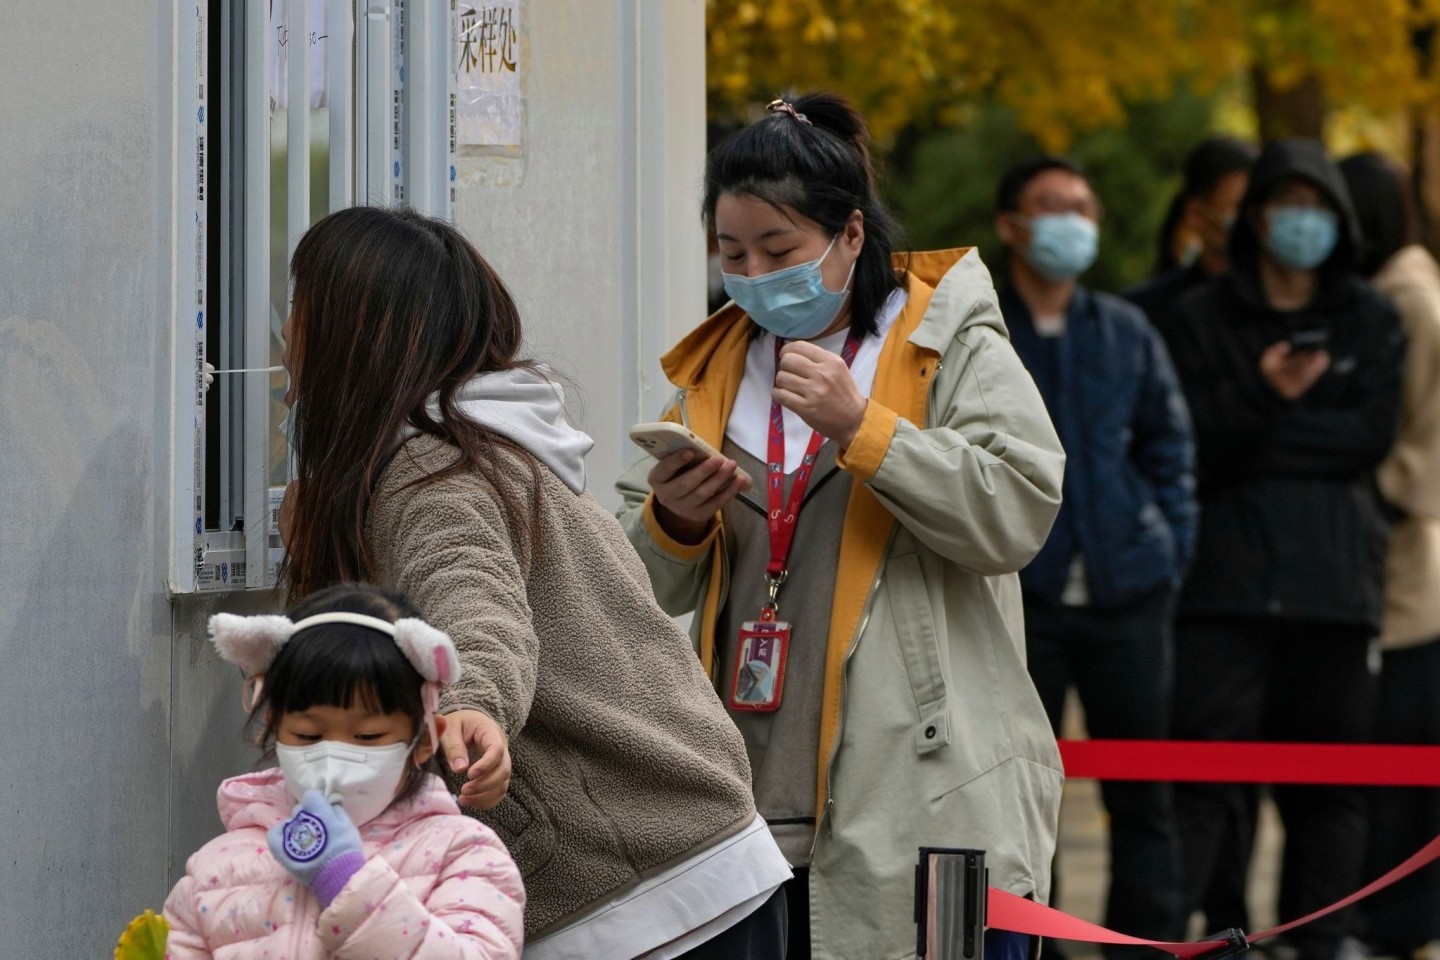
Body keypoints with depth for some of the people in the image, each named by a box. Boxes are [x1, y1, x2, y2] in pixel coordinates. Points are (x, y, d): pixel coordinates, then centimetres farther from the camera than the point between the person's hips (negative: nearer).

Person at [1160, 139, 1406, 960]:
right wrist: (1260, 397, -20)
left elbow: (1373, 433, -1)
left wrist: (1263, 432, -6)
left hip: (1338, 578, 2)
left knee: (1330, 776, 3)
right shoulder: (1202, 319, 9)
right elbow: (1193, 443, -2)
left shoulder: (1371, 322, 13)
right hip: (1227, 577, -2)